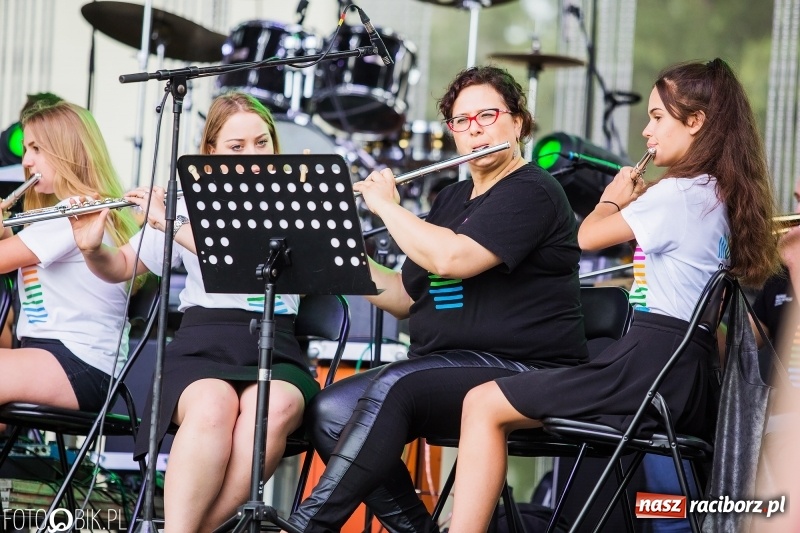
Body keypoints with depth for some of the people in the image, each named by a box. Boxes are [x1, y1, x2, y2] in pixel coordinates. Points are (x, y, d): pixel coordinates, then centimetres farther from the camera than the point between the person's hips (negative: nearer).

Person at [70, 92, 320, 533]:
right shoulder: (190, 205, 13)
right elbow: (120, 267, 18)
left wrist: (173, 225, -17)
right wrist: (92, 249, -6)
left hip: (274, 350, 0)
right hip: (203, 346, 0)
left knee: (275, 409, -38)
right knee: (213, 408, -38)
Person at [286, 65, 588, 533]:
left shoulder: (533, 192, -7)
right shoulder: (453, 200, 21)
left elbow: (450, 259, -22)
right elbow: (404, 298, 21)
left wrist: (386, 205, -9)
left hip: (521, 372, -9)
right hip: (445, 369, 9)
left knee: (393, 387, -34)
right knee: (330, 411, -16)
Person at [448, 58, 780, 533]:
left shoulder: (676, 195, -12)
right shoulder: (724, 197, 14)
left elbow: (588, 237, -4)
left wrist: (614, 199, 15)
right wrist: (638, 203, 21)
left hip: (651, 359, -10)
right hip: (694, 378, 10)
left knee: (484, 405, -8)